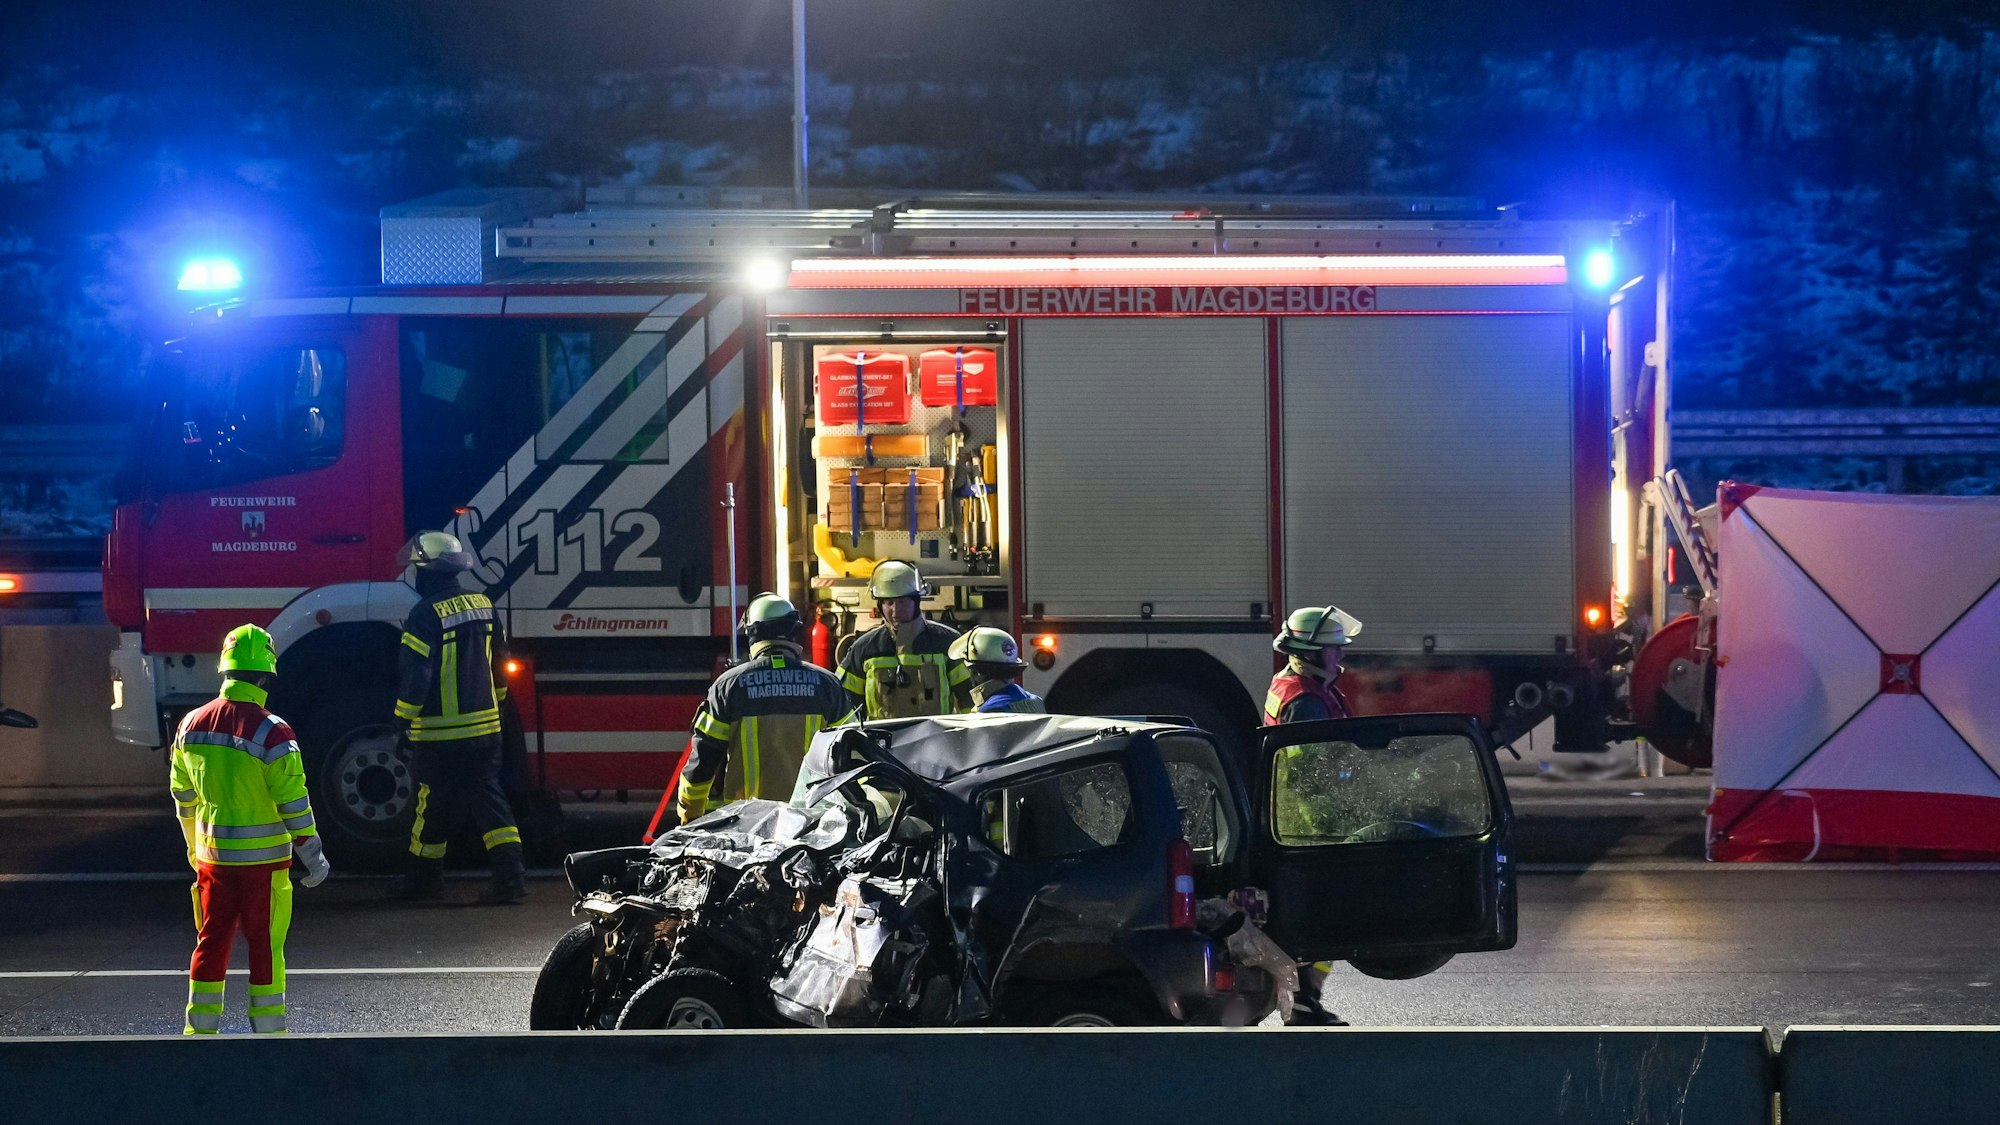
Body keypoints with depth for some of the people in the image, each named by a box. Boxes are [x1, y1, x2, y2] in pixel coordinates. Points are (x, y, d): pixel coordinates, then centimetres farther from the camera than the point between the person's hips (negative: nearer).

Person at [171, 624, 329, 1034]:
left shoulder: (192, 725, 1)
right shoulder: (271, 733, -17)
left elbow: (183, 796, 12)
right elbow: (293, 801, -14)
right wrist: (312, 855, -4)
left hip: (212, 857, 5)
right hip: (263, 860, -5)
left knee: (211, 941, 13)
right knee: (265, 945, 4)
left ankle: (200, 1027, 16)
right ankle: (267, 1028, 8)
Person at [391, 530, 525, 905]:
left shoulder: (428, 614, -17)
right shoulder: (483, 607, 7)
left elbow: (415, 674, -17)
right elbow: (498, 665, 17)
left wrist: (403, 718, -6)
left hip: (439, 733, -6)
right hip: (485, 728, 6)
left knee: (433, 805, 7)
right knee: (488, 798, 5)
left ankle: (425, 875, 20)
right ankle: (510, 874, -6)